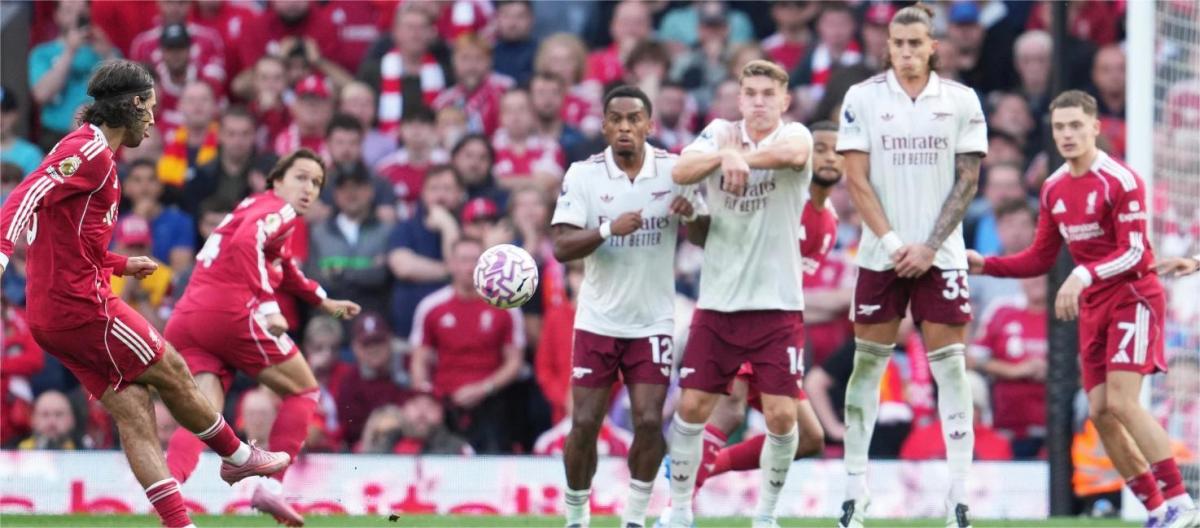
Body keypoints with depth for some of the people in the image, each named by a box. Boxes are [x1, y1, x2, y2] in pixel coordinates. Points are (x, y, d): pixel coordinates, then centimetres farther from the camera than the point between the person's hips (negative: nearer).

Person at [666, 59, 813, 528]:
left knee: (781, 414, -5)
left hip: (777, 304, -2)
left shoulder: (794, 135, -3)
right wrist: (723, 153, -31)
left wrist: (738, 154, -32)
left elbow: (793, 154, -29)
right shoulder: (721, 133, 3)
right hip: (718, 301, 2)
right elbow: (681, 172, -15)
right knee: (691, 406, 1)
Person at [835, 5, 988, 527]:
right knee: (867, 363, 3)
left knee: (949, 364, -3)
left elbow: (968, 179, 1)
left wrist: (930, 247, -7)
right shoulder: (862, 98, 0)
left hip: (940, 254, 0)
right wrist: (892, 243, -10)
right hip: (881, 254, 0)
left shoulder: (961, 101, 1)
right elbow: (857, 179, -2)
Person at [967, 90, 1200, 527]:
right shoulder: (1053, 189, 7)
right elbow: (1041, 259, 14)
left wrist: (1082, 276, -33)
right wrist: (985, 265, 2)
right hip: (1094, 307, 7)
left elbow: (1134, 253, -20)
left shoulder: (1121, 181, -14)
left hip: (1133, 296, -7)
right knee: (1100, 412, 0)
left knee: (1121, 401, -19)